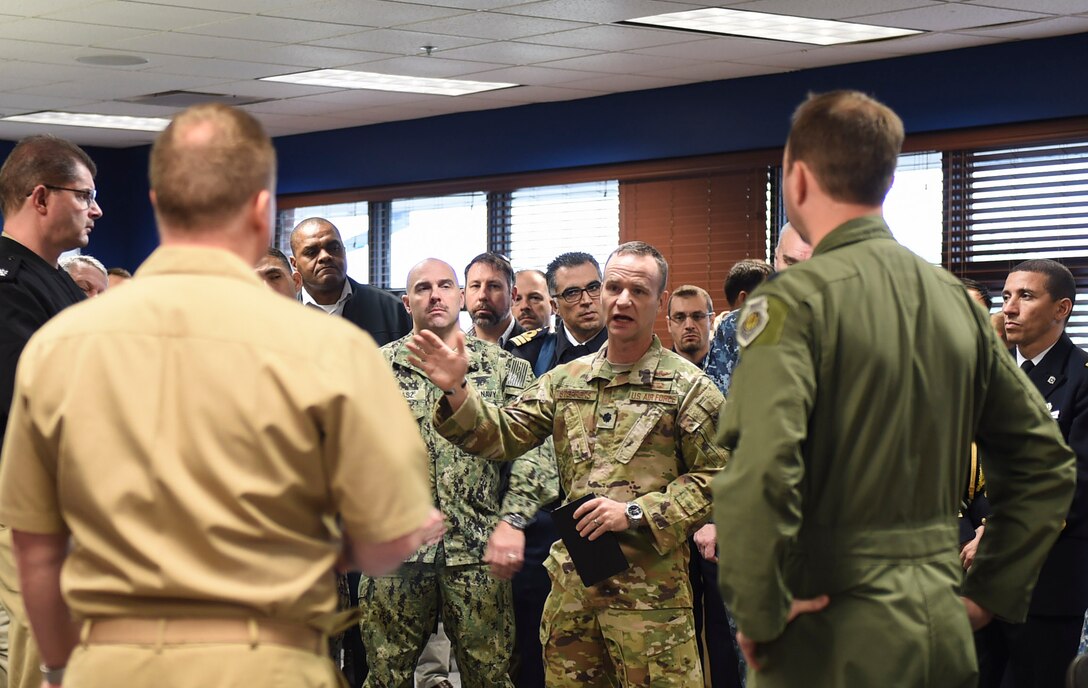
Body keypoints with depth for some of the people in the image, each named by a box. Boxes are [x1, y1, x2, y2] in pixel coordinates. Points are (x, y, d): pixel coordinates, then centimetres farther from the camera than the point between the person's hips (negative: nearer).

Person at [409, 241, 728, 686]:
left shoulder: (688, 386, -1)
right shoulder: (565, 380, 13)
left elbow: (715, 478, -6)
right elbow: (502, 435, 7)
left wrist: (635, 512, -14)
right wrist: (456, 391, -10)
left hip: (650, 588, -4)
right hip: (571, 584, 5)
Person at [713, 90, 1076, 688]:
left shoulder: (795, 301, -12)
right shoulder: (957, 300, 7)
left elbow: (760, 472, -27)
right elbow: (1046, 462, 14)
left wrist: (759, 614, -16)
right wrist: (991, 593, 15)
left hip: (835, 638, -6)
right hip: (944, 633, 6)